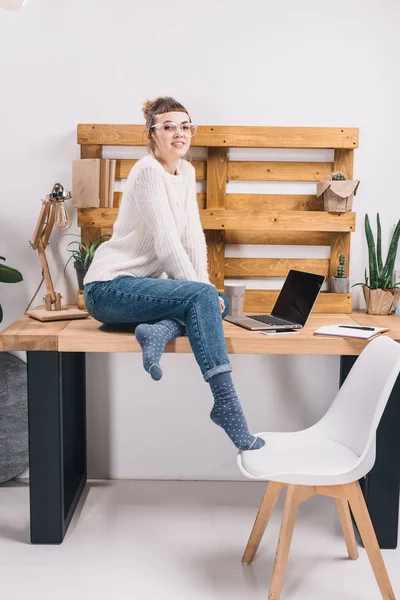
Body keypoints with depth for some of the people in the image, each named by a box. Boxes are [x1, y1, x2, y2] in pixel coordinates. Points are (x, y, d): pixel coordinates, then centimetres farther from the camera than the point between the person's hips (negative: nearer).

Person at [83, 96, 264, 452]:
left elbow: (194, 237, 6)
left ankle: (162, 329, -21)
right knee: (202, 297, -27)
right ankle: (227, 407, -32)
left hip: (142, 283, 9)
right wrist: (200, 288, -15)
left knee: (219, 302, 1)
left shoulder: (187, 171, 11)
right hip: (110, 287, -9)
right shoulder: (149, 171, -14)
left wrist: (206, 289, -4)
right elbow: (167, 245, -20)